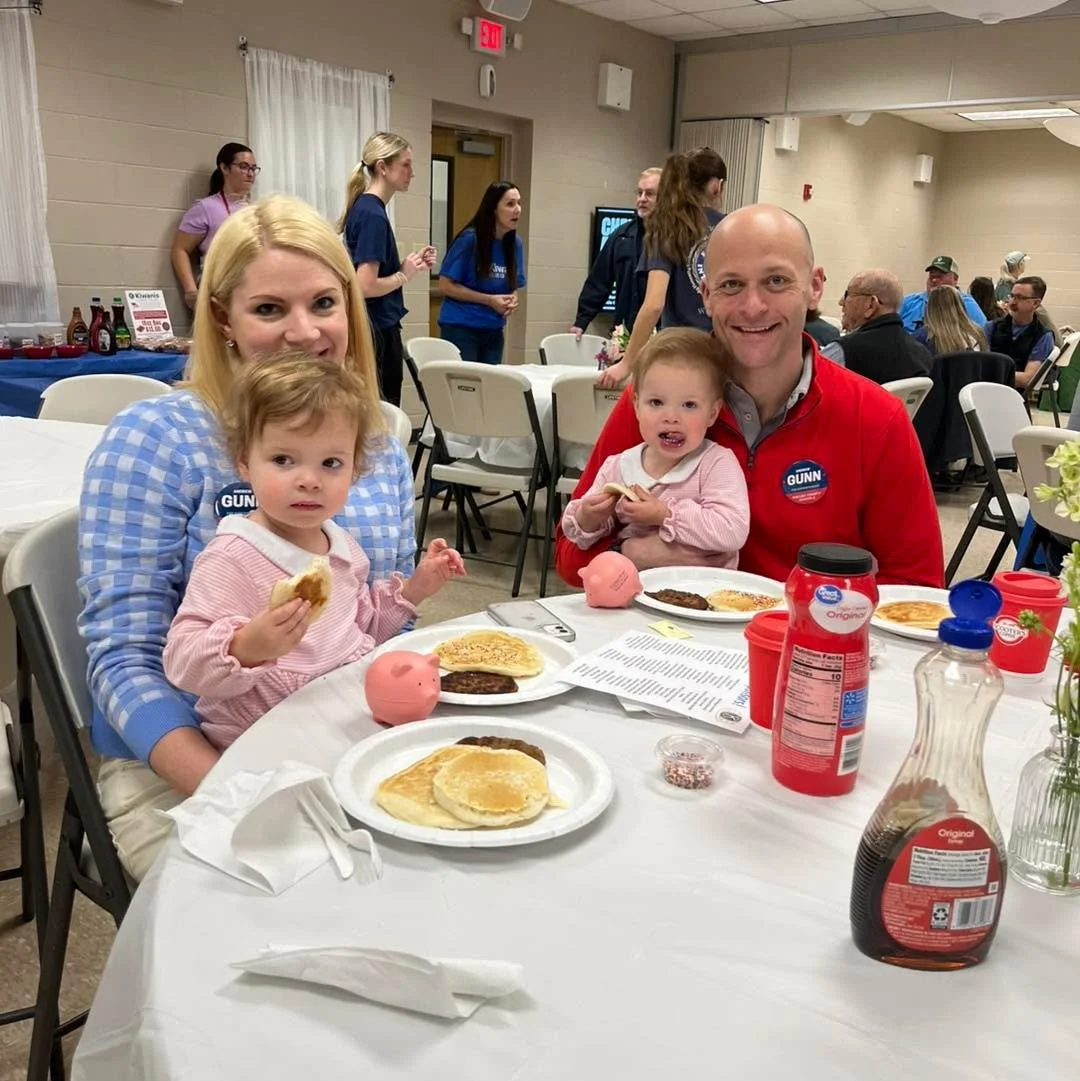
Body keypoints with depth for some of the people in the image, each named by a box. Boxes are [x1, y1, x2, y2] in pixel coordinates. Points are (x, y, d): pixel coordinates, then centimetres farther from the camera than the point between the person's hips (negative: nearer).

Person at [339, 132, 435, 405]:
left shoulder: (365, 208, 11)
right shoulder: (373, 214, -17)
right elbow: (366, 286, -24)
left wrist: (408, 264, 6)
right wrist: (404, 275, -9)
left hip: (376, 330, 10)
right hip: (377, 333, -10)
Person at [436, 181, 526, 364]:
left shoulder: (515, 243, 4)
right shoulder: (470, 239, -12)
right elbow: (446, 286, -11)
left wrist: (512, 301, -9)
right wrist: (490, 300, -16)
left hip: (494, 331, 5)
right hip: (461, 327, -5)